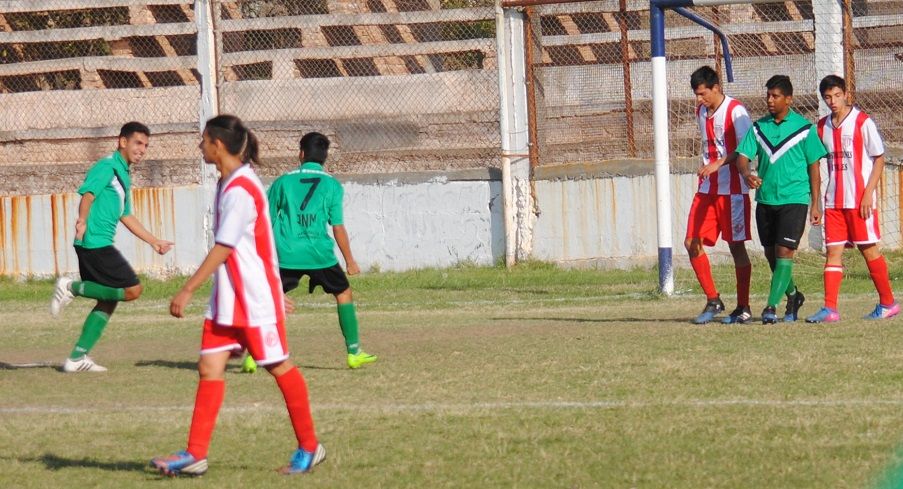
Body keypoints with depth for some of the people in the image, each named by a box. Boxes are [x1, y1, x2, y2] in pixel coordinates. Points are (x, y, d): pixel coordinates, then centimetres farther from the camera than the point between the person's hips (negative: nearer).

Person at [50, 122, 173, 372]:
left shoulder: (123, 175, 23)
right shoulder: (107, 167, -8)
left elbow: (126, 217, 32)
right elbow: (87, 194, -23)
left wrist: (155, 242, 34)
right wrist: (82, 220, -42)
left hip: (100, 245, 10)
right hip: (95, 242, -10)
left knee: (108, 301, 10)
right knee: (132, 289, -12)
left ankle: (77, 358, 9)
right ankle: (72, 287, -7)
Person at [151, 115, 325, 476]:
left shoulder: (240, 190, -19)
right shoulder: (230, 184, 11)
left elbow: (222, 249, -23)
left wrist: (187, 290, -24)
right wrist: (274, 287, 25)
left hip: (255, 298, -9)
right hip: (227, 298, 9)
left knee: (279, 367, 3)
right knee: (209, 368, 1)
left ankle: (309, 448, 15)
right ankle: (195, 455, -1)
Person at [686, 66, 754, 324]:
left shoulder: (736, 111, -11)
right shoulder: (701, 113, 12)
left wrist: (719, 164, -27)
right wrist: (705, 170, 15)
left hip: (733, 189, -7)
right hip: (706, 189, 7)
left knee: (736, 245, -2)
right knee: (692, 243, -1)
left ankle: (743, 307, 6)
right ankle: (713, 301, 10)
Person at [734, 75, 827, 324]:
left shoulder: (804, 129, -3)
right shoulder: (758, 127, 7)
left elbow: (813, 167, 1)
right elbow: (742, 156, 1)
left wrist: (815, 205, -1)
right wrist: (747, 174, -23)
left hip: (794, 199, -5)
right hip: (765, 199, 5)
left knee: (784, 252, -13)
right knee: (771, 254, 12)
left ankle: (771, 307, -14)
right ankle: (792, 295, 34)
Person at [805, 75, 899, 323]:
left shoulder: (862, 122, -7)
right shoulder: (823, 126, 9)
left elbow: (879, 159, -6)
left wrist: (868, 193, -14)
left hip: (860, 199, -5)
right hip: (834, 200, 5)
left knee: (868, 249, 1)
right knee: (833, 251, -1)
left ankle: (888, 303, 13)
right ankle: (830, 309, -5)